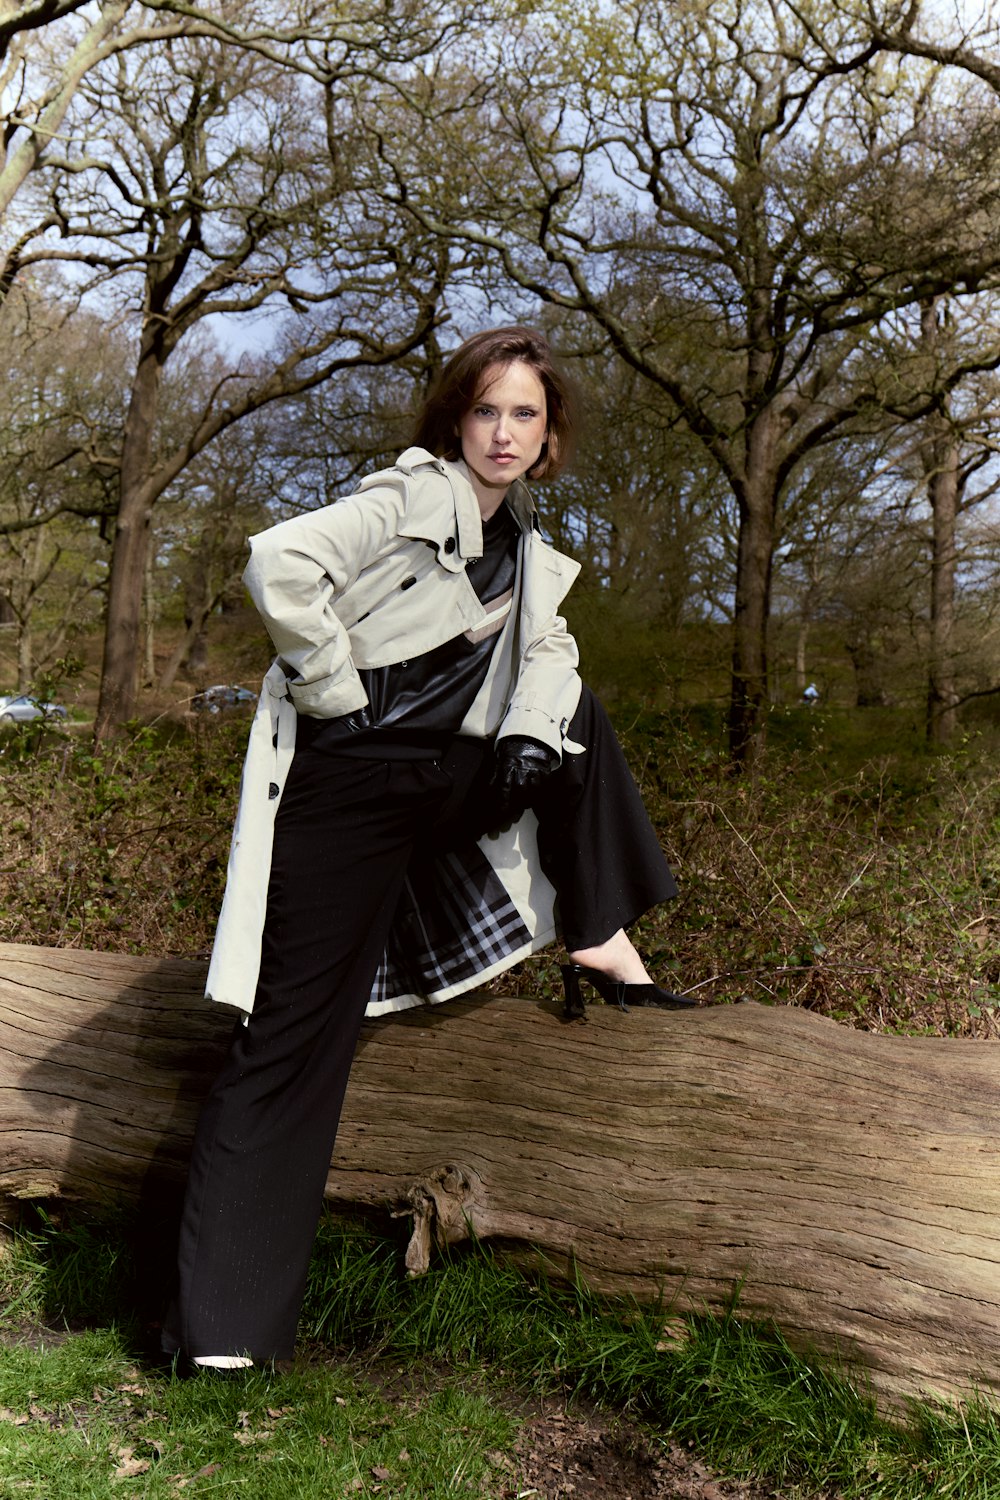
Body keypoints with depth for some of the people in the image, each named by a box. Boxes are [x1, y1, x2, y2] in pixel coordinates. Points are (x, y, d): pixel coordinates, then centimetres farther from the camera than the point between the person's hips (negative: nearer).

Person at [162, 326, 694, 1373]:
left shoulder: (520, 541, 13)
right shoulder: (414, 496, -11)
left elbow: (545, 650, 14)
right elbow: (281, 560, -24)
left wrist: (533, 736, -6)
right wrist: (338, 690, -17)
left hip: (444, 779, 8)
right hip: (347, 785, -8)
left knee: (581, 723, 16)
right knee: (295, 1033, -5)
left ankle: (598, 945, 16)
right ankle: (220, 1318, 5)